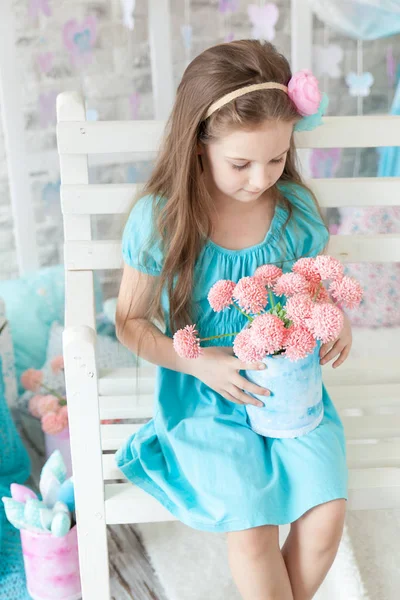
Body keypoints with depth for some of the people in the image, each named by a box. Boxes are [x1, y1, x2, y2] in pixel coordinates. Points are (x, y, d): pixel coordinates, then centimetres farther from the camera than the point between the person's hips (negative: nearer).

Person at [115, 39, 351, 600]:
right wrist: (198, 362, -19)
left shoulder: (296, 208, -6)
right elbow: (131, 322, -4)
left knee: (326, 517, -12)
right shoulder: (159, 219, -14)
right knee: (251, 528, -18)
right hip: (204, 393, -2)